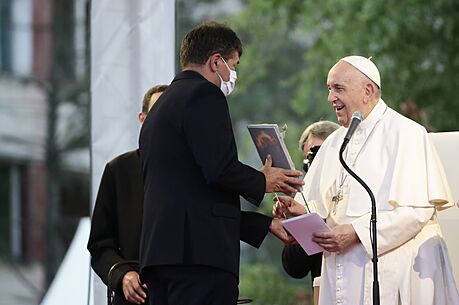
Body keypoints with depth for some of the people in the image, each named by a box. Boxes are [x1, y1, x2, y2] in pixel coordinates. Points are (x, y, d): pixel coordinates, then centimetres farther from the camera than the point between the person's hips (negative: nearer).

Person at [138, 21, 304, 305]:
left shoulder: (162, 105, 26)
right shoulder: (205, 95, -3)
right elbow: (220, 170, -17)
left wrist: (267, 224, 28)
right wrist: (262, 181, 4)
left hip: (158, 250, 10)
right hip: (200, 250, -10)